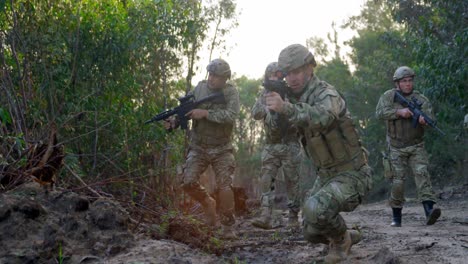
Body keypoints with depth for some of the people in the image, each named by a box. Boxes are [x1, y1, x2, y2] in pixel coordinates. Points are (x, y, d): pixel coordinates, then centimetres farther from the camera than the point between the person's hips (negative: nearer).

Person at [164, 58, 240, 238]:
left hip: (221, 149, -2)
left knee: (224, 187, -10)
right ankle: (208, 204, 18)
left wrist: (205, 113, -29)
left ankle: (228, 226, 5)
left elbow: (231, 115, -23)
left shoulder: (231, 92, -7)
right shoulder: (199, 88, 1)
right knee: (189, 182, -11)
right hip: (198, 147, 3)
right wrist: (173, 122, -17)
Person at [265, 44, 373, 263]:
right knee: (311, 232, 11)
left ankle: (341, 239, -3)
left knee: (315, 209, -33)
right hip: (326, 174, 8)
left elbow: (322, 117, -49)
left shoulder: (326, 94, -25)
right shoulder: (299, 99, 4)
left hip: (352, 175, -8)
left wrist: (286, 108, -63)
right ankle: (345, 237, 39)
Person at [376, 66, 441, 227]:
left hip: (416, 147, 1)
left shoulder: (420, 99, -1)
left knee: (422, 174, -16)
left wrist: (424, 120, -37)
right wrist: (399, 112, -26)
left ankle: (429, 211, -26)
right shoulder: (389, 96, 0)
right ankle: (396, 217, 12)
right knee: (398, 181, 0)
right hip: (396, 148, 0)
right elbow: (380, 112, -15)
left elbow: (429, 117, -13)